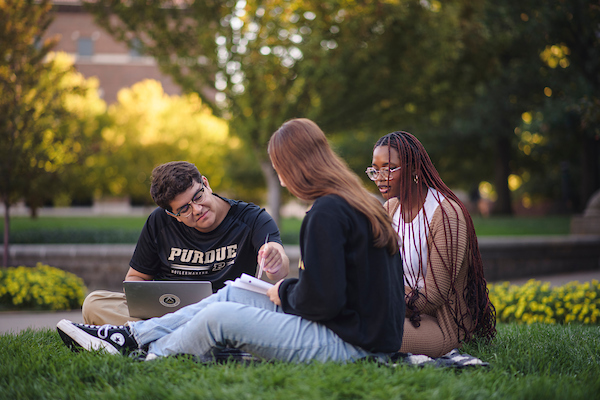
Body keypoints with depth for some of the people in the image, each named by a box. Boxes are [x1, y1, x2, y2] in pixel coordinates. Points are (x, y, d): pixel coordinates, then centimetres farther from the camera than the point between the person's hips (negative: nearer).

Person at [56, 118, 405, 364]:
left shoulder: (327, 212, -19)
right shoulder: (363, 203, 12)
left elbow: (322, 299, -22)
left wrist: (284, 293, -3)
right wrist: (289, 288, 10)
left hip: (347, 344, -10)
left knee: (219, 317, -10)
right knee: (231, 294, 13)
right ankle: (131, 337, 15)